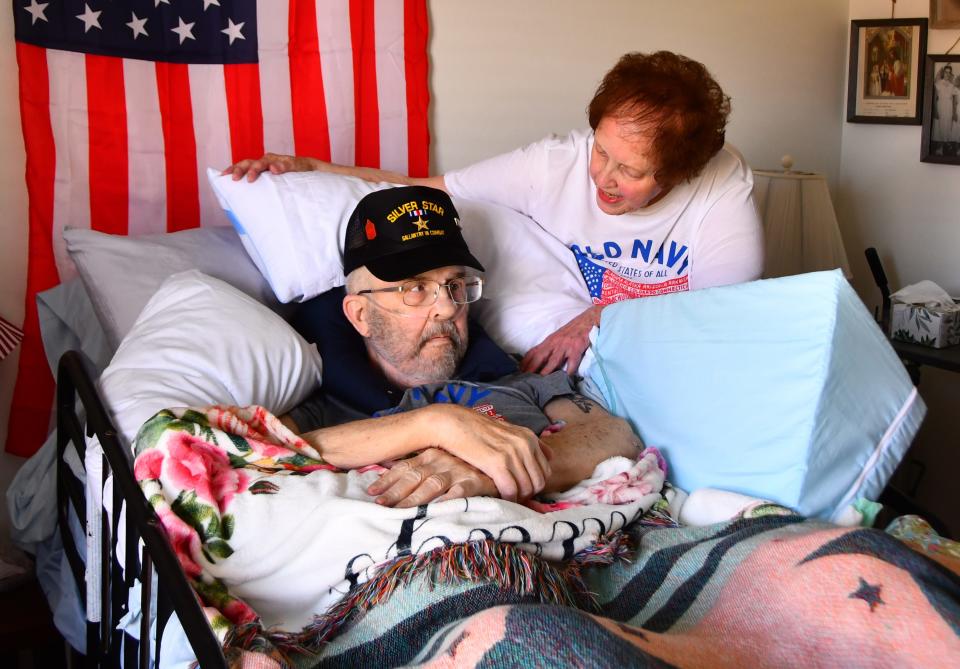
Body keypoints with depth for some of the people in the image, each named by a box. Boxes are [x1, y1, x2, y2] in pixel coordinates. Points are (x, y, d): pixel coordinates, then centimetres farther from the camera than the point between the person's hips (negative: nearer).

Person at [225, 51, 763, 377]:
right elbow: (423, 191, -2)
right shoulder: (555, 165, -11)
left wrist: (598, 317, -21)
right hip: (567, 372, 0)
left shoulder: (726, 183, -15)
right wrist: (307, 168, -9)